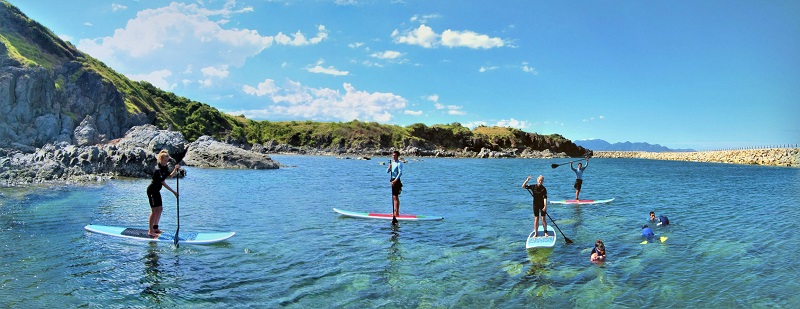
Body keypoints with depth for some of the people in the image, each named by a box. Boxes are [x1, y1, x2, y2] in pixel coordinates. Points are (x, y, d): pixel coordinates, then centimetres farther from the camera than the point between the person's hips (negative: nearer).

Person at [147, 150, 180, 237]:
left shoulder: (164, 167, 3)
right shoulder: (158, 170, -25)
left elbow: (170, 176, 11)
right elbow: (163, 183, -26)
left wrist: (175, 169, -6)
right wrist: (173, 192, -26)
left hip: (156, 190, 10)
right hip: (152, 190, -10)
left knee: (159, 209, 13)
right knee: (154, 210, -10)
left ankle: (155, 228, 24)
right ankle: (150, 231, -6)